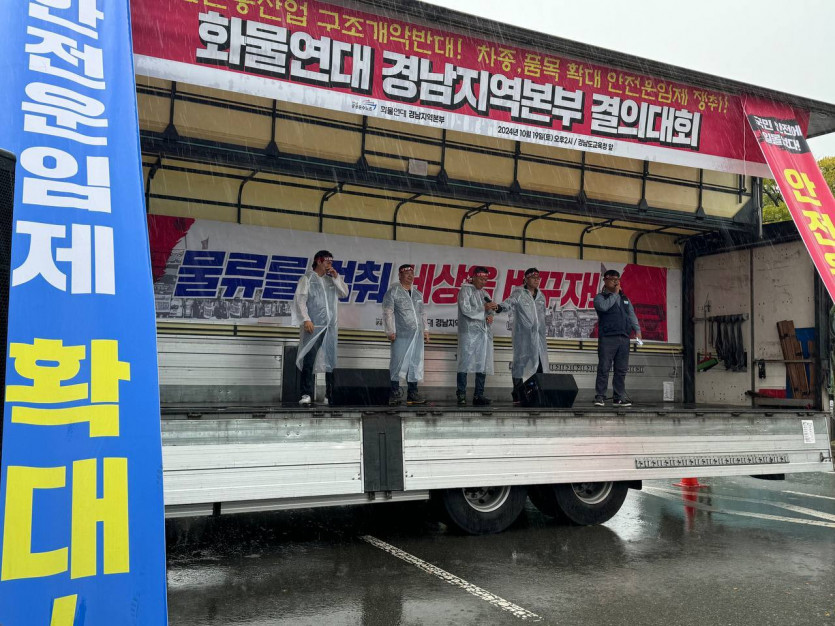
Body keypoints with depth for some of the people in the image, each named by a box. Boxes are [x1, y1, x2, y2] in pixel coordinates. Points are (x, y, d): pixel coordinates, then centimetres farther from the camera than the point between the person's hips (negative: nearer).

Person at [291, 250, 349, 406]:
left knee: (331, 361, 2)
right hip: (313, 326, -5)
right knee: (309, 360, -8)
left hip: (330, 327, 5)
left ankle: (331, 395, 6)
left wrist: (336, 277, 4)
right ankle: (306, 395, -8)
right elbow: (300, 300, -3)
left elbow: (345, 293, 14)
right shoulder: (307, 279, 6)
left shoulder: (331, 280, 20)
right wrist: (306, 319, -15)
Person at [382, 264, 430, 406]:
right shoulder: (393, 291, -1)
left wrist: (425, 330, 17)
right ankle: (395, 393, 2)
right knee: (398, 362, -5)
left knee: (416, 363, 6)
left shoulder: (418, 294, 19)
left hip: (417, 335, 6)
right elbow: (388, 312, -6)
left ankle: (412, 394, 13)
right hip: (401, 335, -6)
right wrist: (390, 331, -12)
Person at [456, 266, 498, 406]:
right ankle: (461, 396, -8)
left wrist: (490, 315, -2)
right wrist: (484, 308, -8)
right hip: (469, 332, -7)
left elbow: (489, 310, 20)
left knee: (483, 364, 3)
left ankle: (478, 396, 7)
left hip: (484, 333, 7)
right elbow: (465, 309, -8)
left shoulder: (484, 293, 22)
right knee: (465, 363, -9)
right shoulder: (465, 290, 3)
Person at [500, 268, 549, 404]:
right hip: (523, 336, -6)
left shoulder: (540, 296, 17)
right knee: (520, 363, -5)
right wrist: (500, 307, -40)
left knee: (540, 365, 2)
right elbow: (509, 302, -18)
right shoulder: (519, 293, -1)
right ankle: (518, 397, -2)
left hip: (538, 337, 6)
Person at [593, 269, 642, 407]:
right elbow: (604, 307, -16)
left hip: (624, 338, 5)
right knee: (604, 368, -7)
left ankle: (619, 398, 10)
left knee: (621, 370, 5)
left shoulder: (625, 298, 23)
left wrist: (637, 330, 2)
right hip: (607, 338, -5)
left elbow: (632, 315, 17)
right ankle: (600, 397, -4)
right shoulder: (600, 297, 6)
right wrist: (615, 294, -4)